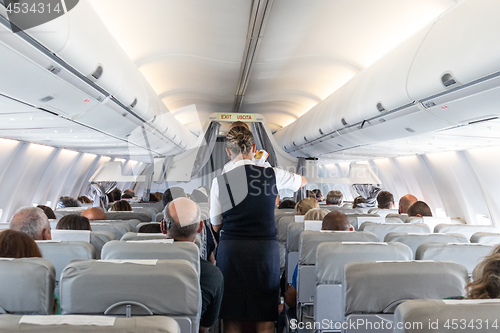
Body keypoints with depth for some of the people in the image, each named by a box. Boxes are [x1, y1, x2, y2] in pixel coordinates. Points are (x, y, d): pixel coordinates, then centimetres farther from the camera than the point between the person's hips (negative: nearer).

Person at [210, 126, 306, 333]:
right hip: (266, 247, 1)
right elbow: (303, 181, 20)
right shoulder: (273, 174, -2)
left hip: (231, 248, 0)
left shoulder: (220, 180, -3)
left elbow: (216, 226, 6)